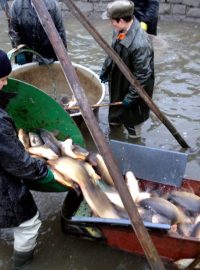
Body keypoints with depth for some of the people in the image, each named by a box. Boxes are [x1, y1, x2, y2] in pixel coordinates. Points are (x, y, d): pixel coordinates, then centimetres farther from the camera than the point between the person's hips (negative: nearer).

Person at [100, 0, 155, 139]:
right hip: (118, 83, 8)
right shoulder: (120, 31, -11)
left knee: (132, 120, 16)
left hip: (133, 88, -8)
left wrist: (131, 97, -23)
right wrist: (105, 69, 18)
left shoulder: (140, 44, -37)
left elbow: (142, 76, -30)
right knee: (116, 107, 31)